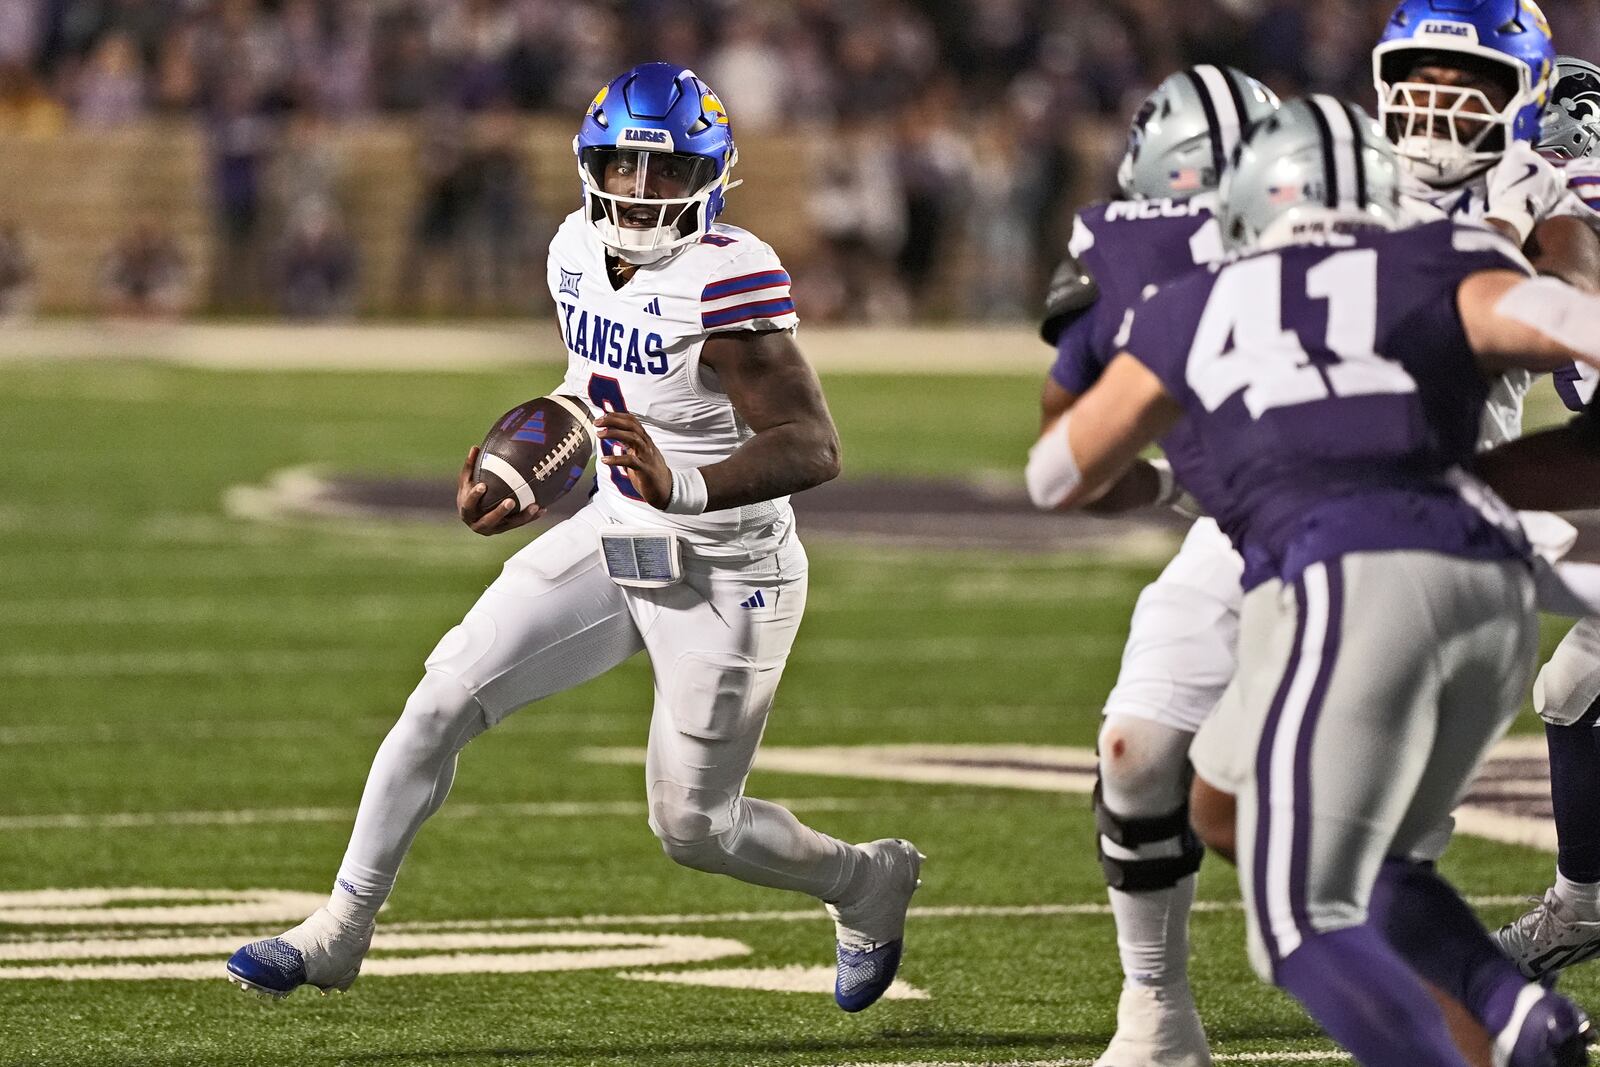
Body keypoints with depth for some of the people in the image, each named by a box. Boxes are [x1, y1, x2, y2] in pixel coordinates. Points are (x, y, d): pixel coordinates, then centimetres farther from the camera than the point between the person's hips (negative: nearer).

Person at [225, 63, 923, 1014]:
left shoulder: (724, 282, -25)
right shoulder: (582, 255, -1)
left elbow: (815, 447, -31)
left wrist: (686, 490, -44)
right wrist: (527, 485, 9)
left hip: (724, 576, -7)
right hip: (614, 541, 7)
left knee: (694, 828, 2)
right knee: (441, 702, -4)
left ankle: (869, 882, 32)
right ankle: (339, 933, 6)